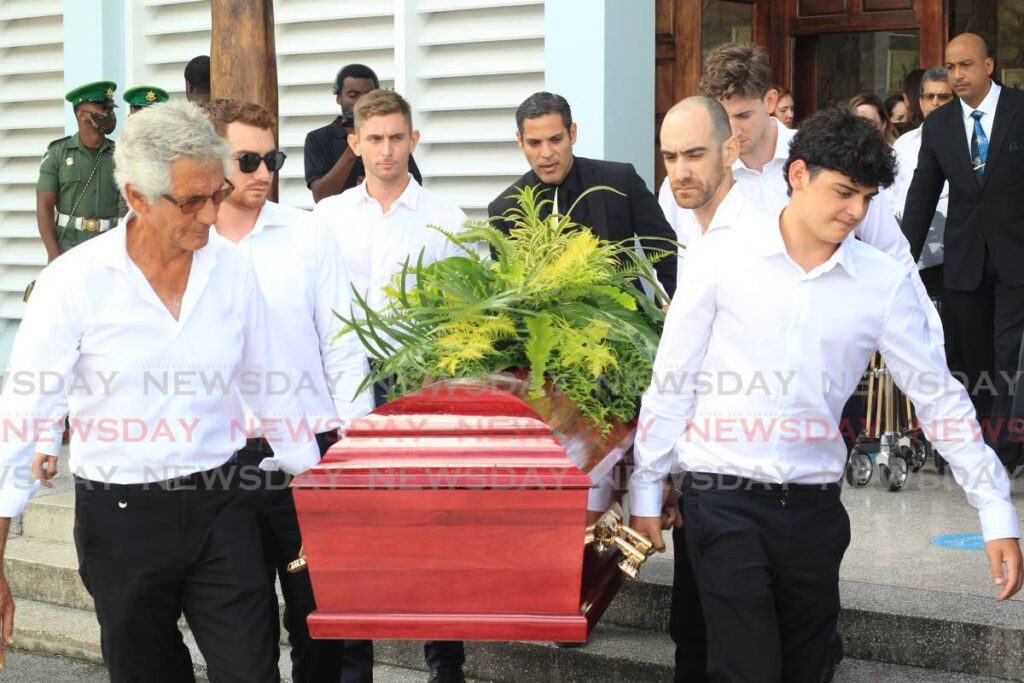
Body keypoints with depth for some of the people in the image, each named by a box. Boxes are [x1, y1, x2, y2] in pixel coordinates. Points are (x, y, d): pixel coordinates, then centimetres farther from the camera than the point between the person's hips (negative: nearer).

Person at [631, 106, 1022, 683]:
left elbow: (940, 397, 2)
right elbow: (672, 381, 1)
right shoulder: (722, 257, -5)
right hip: (724, 499, -3)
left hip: (815, 506, 3)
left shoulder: (886, 281, 0)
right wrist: (646, 491, 1)